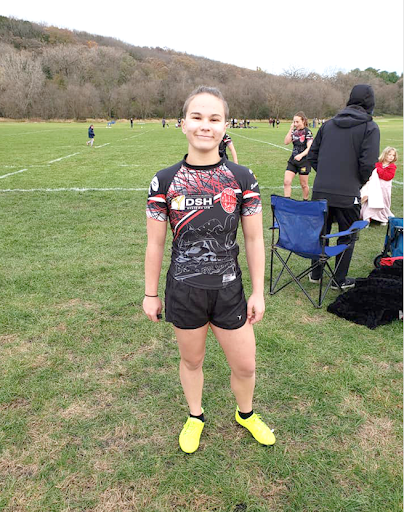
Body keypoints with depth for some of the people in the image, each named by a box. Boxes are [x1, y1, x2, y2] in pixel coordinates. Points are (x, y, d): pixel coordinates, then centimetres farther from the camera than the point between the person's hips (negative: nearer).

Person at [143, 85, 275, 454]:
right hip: (183, 292, 0)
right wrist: (151, 294, 4)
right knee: (191, 360, 19)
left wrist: (258, 292, 1)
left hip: (229, 291, 1)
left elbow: (254, 239, -1)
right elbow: (155, 244, -1)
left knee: (245, 366, 13)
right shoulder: (165, 182, -8)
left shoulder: (242, 179, -6)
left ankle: (246, 414, 47)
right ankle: (195, 417, 49)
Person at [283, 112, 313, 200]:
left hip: (304, 161, -5)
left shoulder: (307, 132, -10)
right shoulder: (294, 131, 7)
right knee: (286, 182, -6)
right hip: (293, 160, 5)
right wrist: (291, 129, -7)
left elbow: (309, 148, -18)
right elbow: (286, 142, -4)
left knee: (304, 184, 8)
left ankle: (306, 201, 27)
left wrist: (301, 155, -35)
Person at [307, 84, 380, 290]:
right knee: (347, 235, 12)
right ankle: (340, 279, 21)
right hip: (347, 194, -4)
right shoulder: (370, 127, -5)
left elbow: (312, 154, 10)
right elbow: (368, 163, -13)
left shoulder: (328, 124, 9)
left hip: (320, 191, 4)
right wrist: (360, 182, 5)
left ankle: (316, 273, 30)